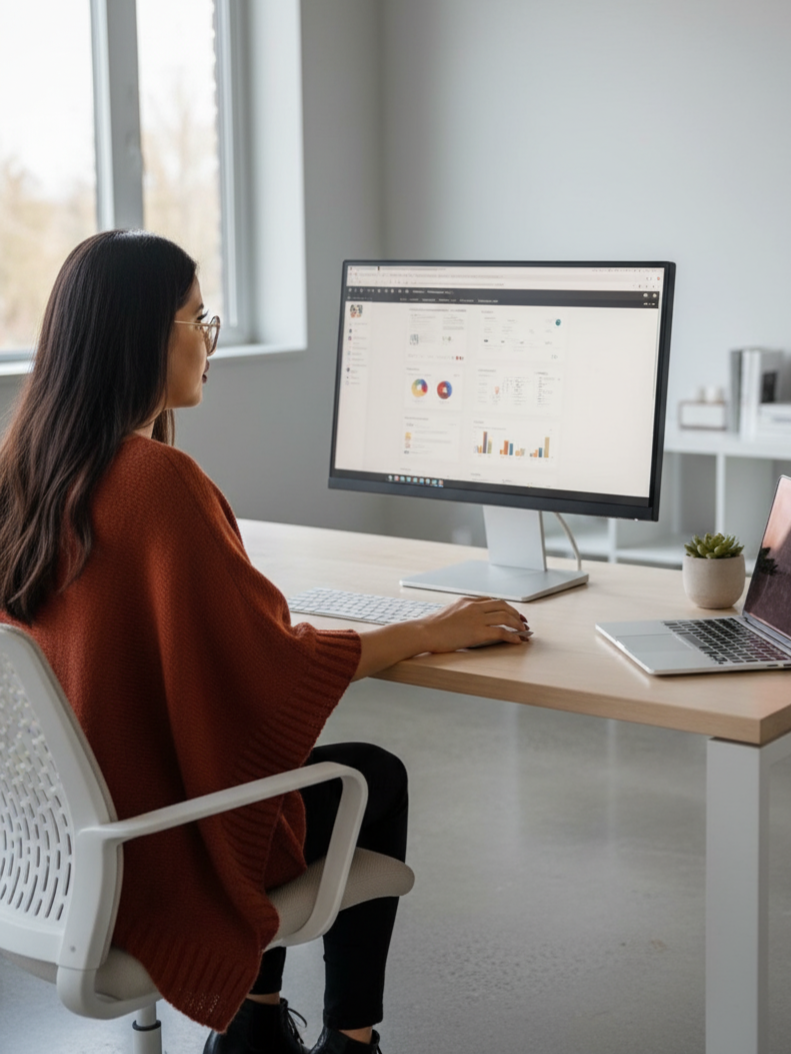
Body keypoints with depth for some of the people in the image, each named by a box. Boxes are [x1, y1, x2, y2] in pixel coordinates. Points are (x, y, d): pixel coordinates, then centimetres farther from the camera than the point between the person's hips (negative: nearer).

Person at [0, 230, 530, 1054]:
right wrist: (432, 631, -8)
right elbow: (277, 667, -20)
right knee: (375, 779, 18)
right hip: (151, 855, -8)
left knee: (311, 758, 29)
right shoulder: (160, 479, -26)